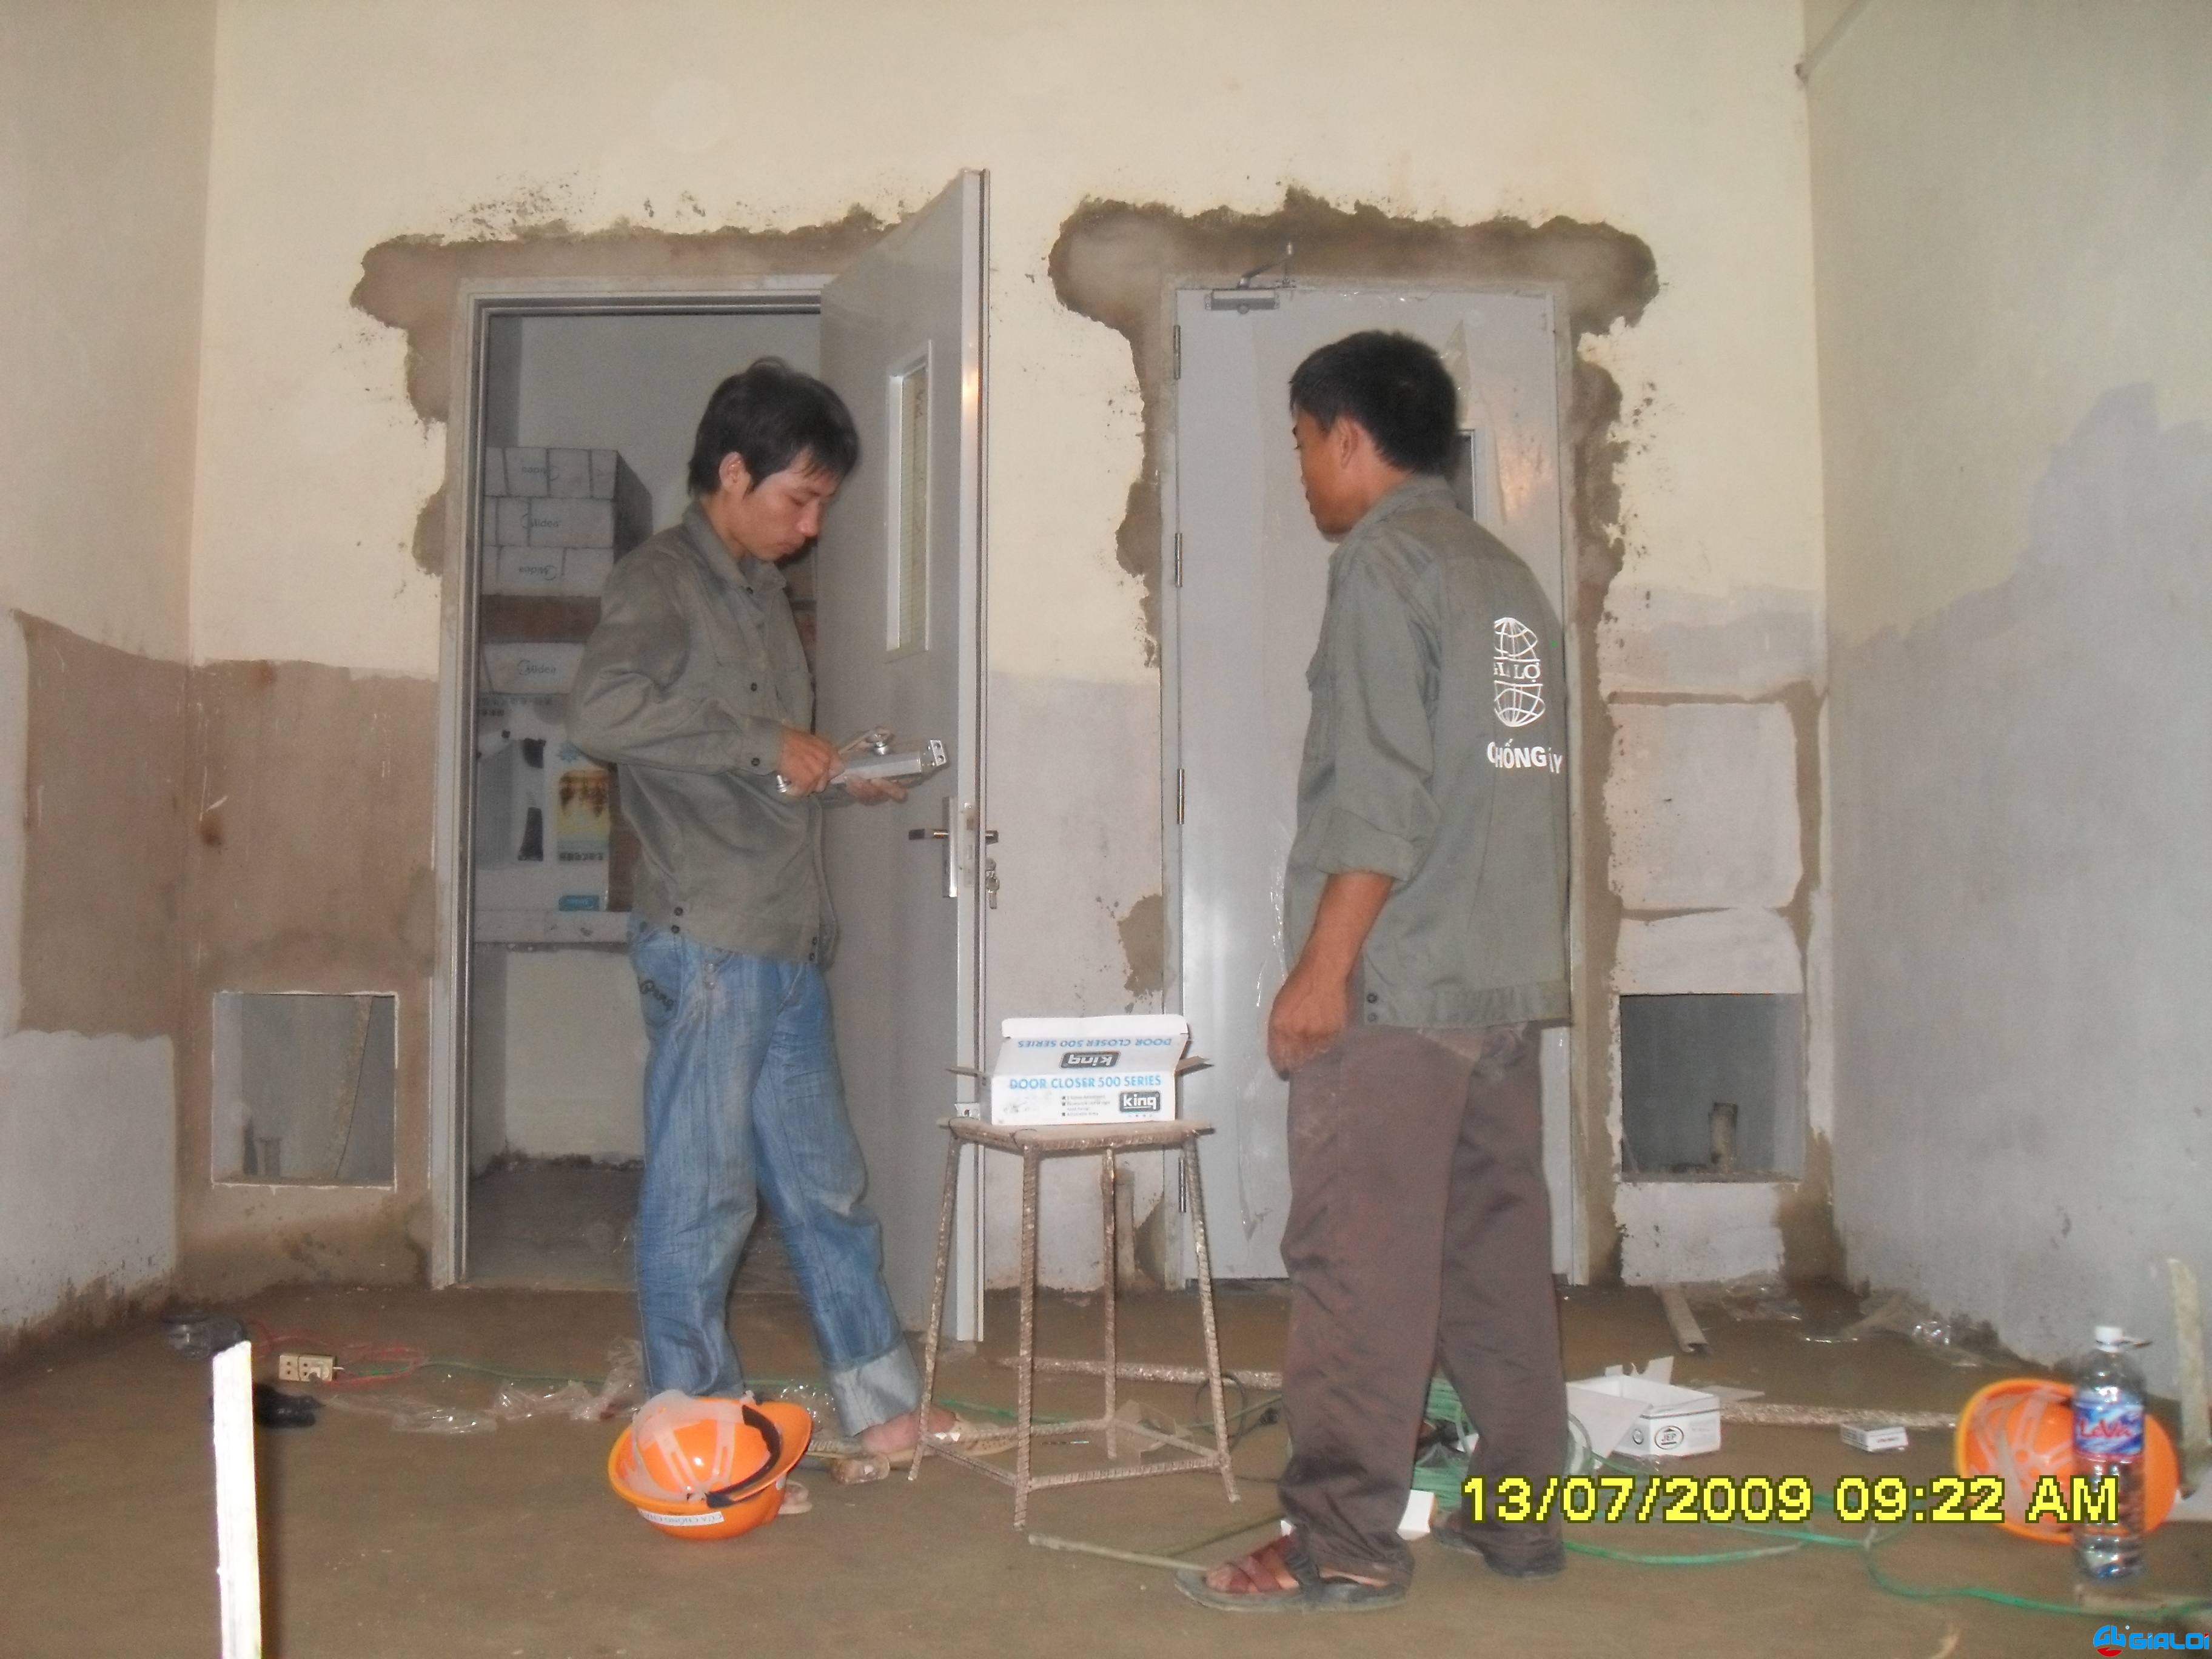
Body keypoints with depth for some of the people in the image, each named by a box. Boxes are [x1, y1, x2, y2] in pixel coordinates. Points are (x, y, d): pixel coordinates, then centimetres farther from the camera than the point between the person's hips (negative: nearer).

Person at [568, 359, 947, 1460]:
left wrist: (836, 776, 12)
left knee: (824, 1185, 15)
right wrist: (763, 744, -21)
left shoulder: (760, 588, 19)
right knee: (701, 1196, 1)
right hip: (707, 942, -9)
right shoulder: (658, 581, -8)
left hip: (787, 944, 9)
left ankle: (886, 1407, 24)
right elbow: (602, 711, -26)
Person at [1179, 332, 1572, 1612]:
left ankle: (1343, 1543, -2)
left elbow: (1381, 792, -16)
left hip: (1398, 978, -9)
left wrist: (1323, 966, -15)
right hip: (1511, 979, 9)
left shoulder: (1385, 558, -7)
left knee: (1360, 1262, -5)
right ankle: (1520, 1509, 19)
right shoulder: (1508, 574, 18)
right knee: (1496, 1247, 12)